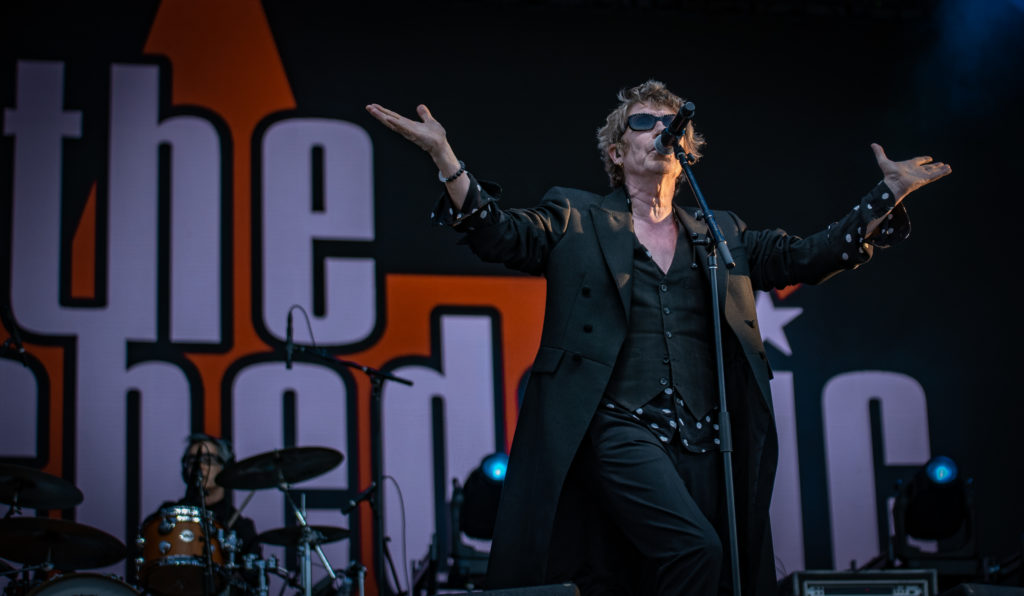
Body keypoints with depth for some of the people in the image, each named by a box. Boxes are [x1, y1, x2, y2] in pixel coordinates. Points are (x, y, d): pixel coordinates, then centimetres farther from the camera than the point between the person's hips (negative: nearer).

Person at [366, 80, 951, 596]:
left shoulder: (721, 233, 21)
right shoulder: (574, 220, 11)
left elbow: (808, 257, 16)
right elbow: (502, 233, -4)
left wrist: (889, 195, 9)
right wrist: (445, 157, -19)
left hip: (701, 442, 4)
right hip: (617, 426, -4)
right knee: (694, 546, -25)